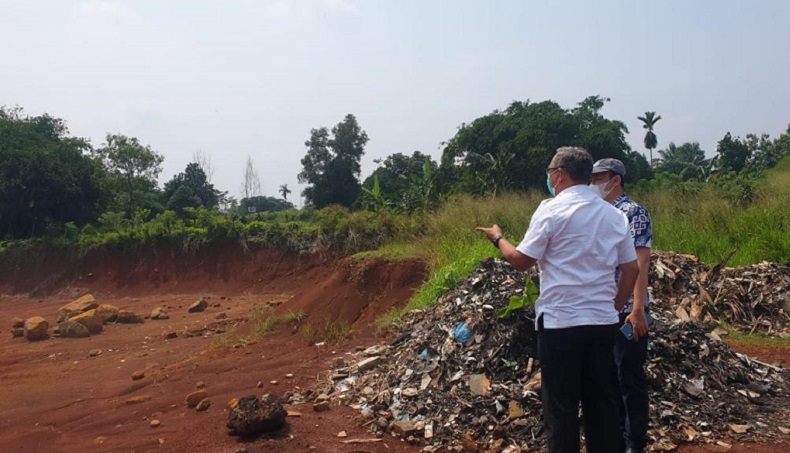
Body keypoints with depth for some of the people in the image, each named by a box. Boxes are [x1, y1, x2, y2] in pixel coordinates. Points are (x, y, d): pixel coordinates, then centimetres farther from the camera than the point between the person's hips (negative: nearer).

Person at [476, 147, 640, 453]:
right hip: (603, 322, 6)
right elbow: (631, 268, 10)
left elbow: (521, 261, -7)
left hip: (560, 322, -6)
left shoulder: (551, 210, -9)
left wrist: (498, 238, 10)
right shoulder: (613, 214, 9)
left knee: (561, 405, 5)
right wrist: (614, 307, 18)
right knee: (601, 400, 15)